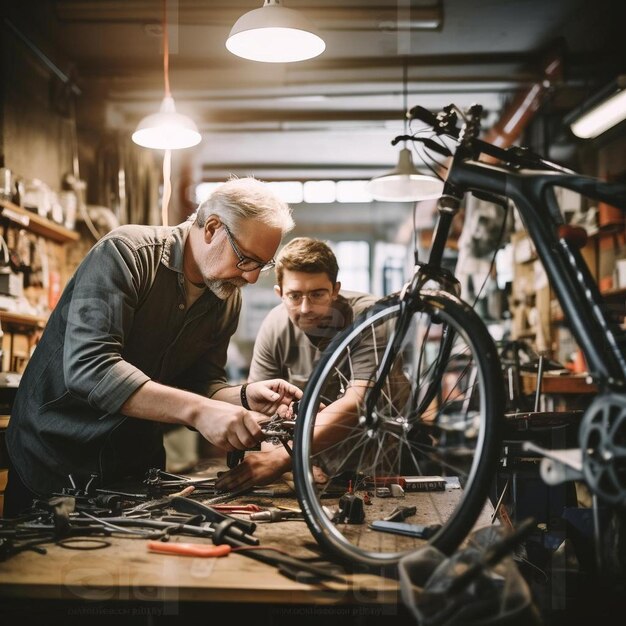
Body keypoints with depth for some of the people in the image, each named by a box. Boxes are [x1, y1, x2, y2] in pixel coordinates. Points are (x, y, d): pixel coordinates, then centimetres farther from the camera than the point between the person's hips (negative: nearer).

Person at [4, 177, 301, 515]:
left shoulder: (227, 300, -1)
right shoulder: (126, 253, -22)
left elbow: (199, 384, 3)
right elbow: (88, 366, -33)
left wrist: (244, 397, -18)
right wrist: (197, 410, -39)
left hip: (135, 458, 6)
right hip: (56, 452, -5)